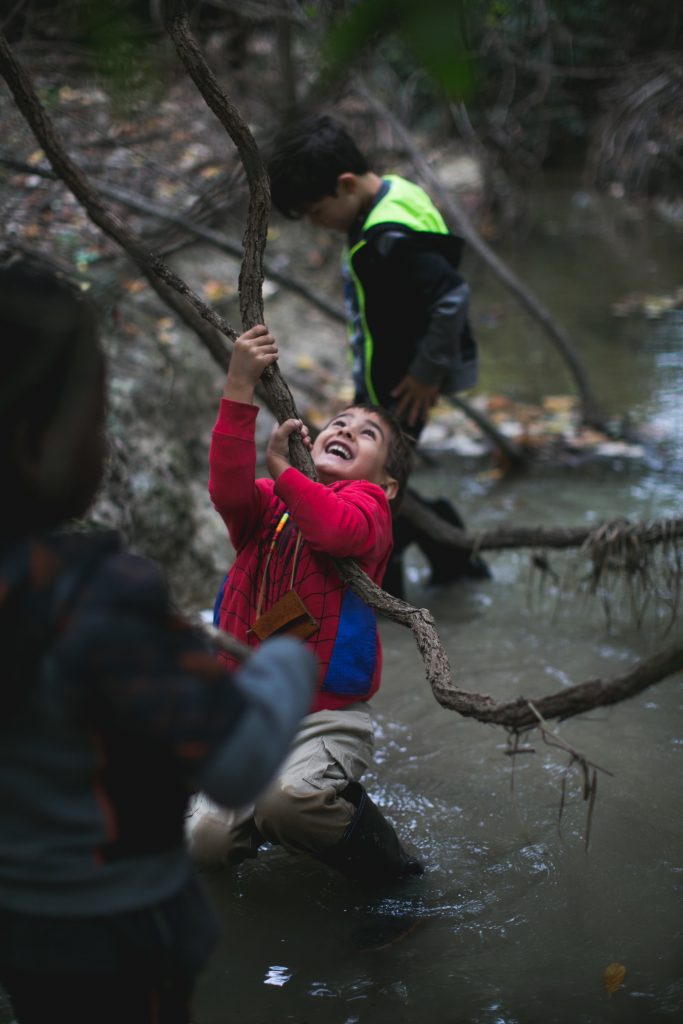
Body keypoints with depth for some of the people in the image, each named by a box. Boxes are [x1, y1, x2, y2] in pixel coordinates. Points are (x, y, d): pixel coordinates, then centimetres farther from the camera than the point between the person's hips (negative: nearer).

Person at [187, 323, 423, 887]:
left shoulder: (368, 503, 0)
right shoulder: (267, 504, 11)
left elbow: (341, 530, -26)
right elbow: (229, 490, -15)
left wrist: (280, 466, -13)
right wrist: (240, 389, -22)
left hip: (329, 718, -5)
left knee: (290, 800, -33)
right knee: (208, 841, -8)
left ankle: (380, 854, -3)